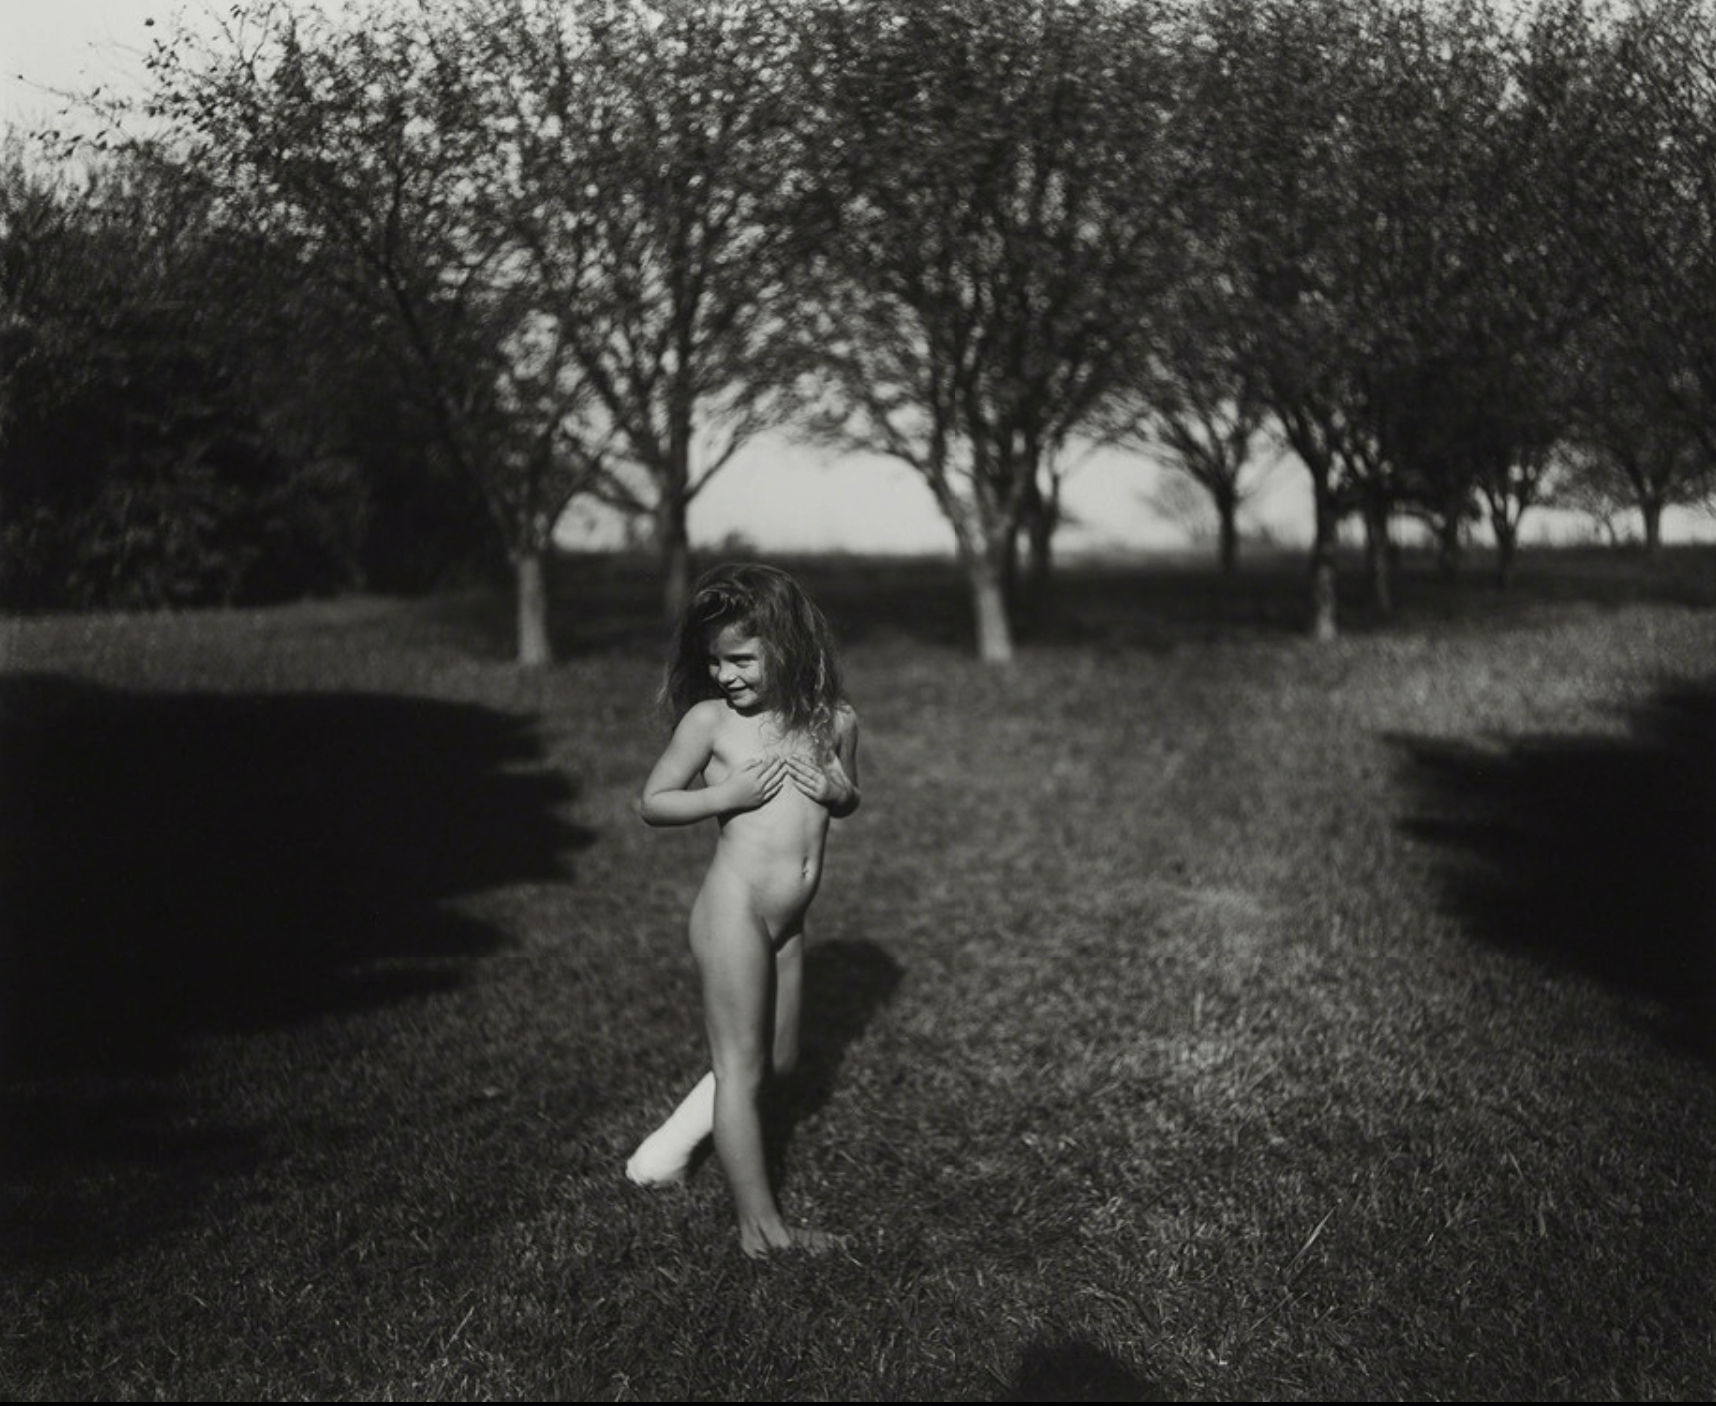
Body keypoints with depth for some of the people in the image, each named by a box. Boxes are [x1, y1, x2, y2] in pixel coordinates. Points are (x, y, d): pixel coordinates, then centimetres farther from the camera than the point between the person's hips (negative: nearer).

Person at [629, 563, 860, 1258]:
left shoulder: (834, 721, 3)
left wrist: (838, 790, -4)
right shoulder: (710, 720, -7)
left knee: (777, 1061, 16)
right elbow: (651, 801, -2)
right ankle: (760, 1225, 5)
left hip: (787, 924, 5)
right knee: (742, 1067, 0)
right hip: (733, 911, -5)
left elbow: (848, 799, 20)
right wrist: (728, 794, -16)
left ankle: (680, 1134, 35)